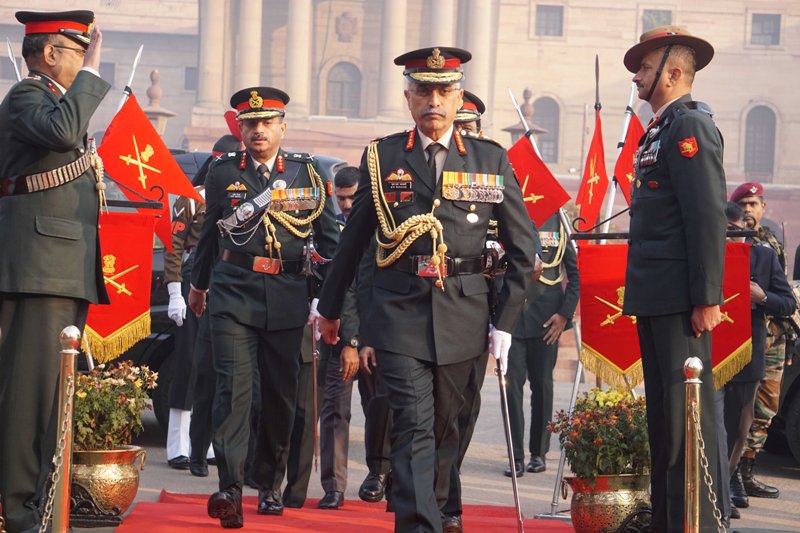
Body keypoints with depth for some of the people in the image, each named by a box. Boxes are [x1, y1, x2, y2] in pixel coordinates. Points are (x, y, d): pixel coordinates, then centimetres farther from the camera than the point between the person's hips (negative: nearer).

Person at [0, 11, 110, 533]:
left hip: (68, 269, 10)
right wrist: (91, 73, -21)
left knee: (55, 387, 10)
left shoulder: (60, 99, 23)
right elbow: (62, 131, -30)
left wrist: (90, 170, 16)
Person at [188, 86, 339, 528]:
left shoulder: (307, 173, 6)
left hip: (286, 297, 2)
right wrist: (199, 283, 30)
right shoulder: (224, 172, 6)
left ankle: (270, 485, 25)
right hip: (233, 294, -1)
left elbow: (328, 235, 12)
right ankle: (230, 488, -22)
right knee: (234, 386, -15)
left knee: (281, 393, 8)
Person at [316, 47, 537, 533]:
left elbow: (523, 247, 8)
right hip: (400, 311, -2)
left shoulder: (491, 160, 6)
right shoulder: (383, 157, 5)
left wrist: (506, 320, 2)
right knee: (414, 425, -12)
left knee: (445, 423, 13)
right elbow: (354, 239, 14)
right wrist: (330, 307, 20)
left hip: (464, 311, 2)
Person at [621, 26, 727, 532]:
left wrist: (707, 298, -22)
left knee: (687, 413, -9)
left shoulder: (690, 125, -11)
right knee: (662, 412, 13)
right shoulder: (659, 130, 19)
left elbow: (708, 217, -18)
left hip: (679, 299, -10)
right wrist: (640, 291, 16)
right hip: (653, 297, 10)